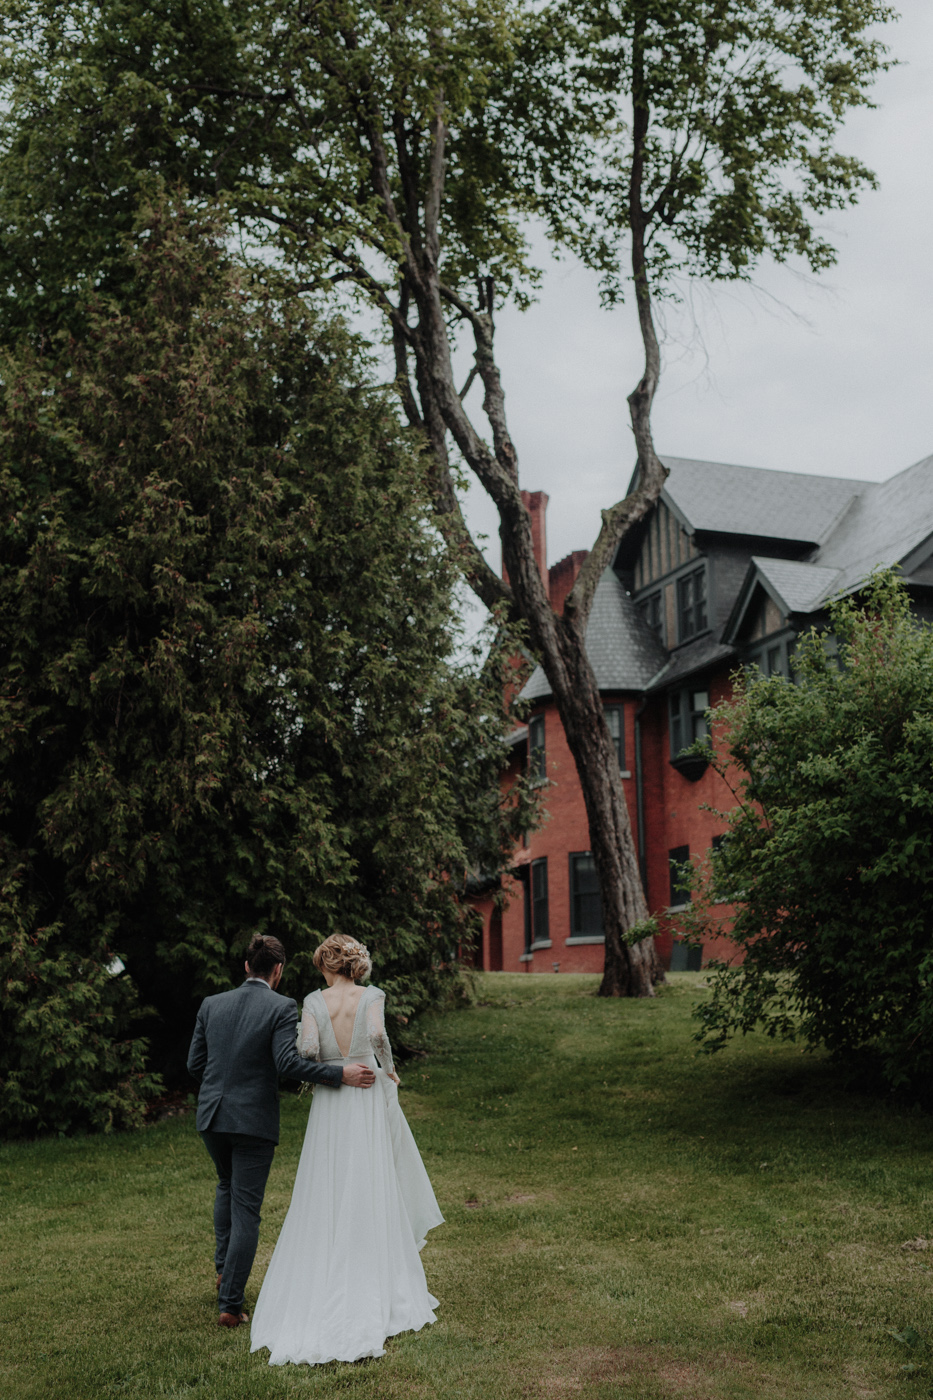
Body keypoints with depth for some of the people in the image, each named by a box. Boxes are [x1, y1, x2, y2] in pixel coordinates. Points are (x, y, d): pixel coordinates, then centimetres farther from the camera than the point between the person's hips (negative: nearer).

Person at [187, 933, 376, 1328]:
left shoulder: (211, 1004, 4)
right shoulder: (282, 1007, -10)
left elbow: (194, 1064, 7)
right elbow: (287, 1063, -20)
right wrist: (341, 1072, -16)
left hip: (212, 1115, 5)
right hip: (254, 1119, -5)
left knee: (227, 1184, 31)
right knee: (246, 1209, 4)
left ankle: (224, 1266, 29)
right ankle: (230, 1303, 7)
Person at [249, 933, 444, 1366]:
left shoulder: (314, 1002, -2)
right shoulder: (371, 996, -5)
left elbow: (308, 1049, -15)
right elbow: (377, 1035, -22)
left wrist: (323, 1069, 6)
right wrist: (388, 1068, -5)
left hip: (329, 1104, 1)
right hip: (368, 1102, -1)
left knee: (325, 1198, 9)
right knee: (372, 1199, 7)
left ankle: (319, 1292, 11)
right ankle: (376, 1291, 13)